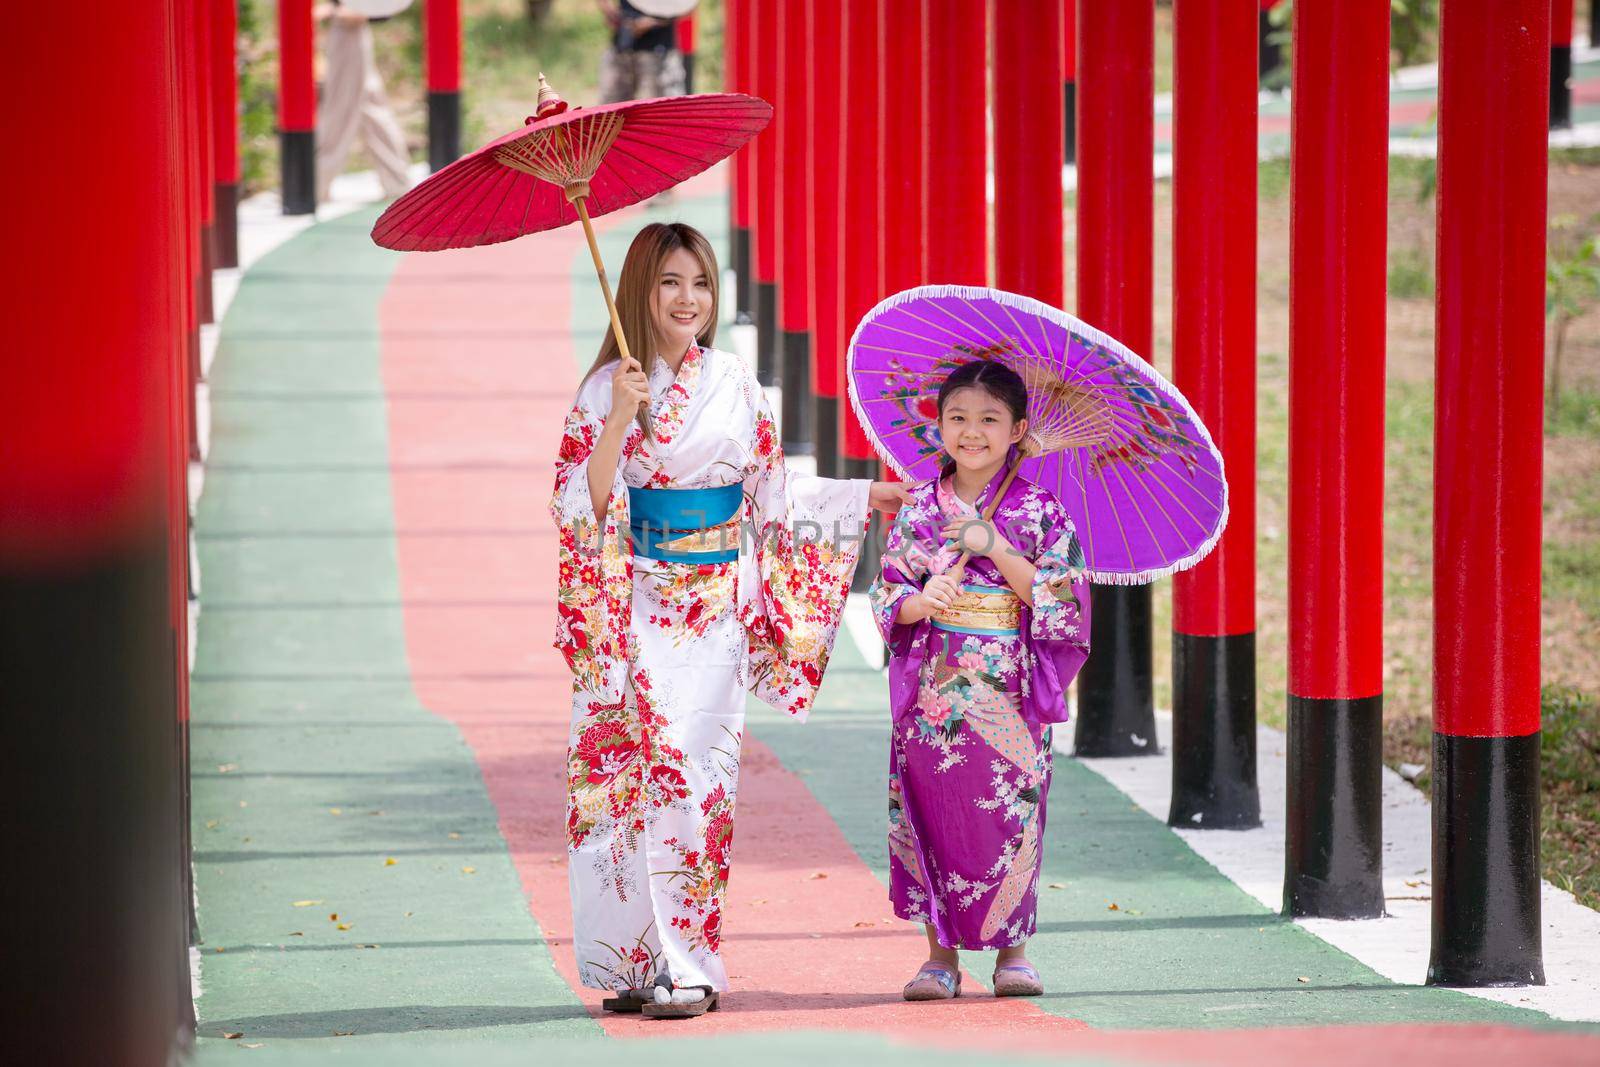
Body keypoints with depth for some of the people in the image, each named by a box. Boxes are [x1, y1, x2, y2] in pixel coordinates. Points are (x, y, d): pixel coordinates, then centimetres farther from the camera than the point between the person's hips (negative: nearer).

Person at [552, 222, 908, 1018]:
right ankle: (637, 962, -3)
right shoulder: (608, 388, 1)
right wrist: (617, 421, -18)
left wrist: (865, 497, 19)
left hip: (716, 607, 2)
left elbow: (770, 494, 16)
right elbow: (585, 504, -6)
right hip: (637, 605, -2)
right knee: (649, 764, -9)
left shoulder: (734, 382, 9)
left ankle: (683, 965, -3)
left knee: (697, 768, -5)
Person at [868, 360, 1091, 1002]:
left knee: (1008, 819, -1)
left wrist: (998, 550, -13)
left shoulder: (1041, 513, 2)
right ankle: (941, 953, 9)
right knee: (933, 816, 1)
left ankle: (1012, 949, 12)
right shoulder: (918, 510, 6)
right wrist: (918, 603, -16)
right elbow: (885, 595, 6)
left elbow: (1062, 602, -5)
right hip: (932, 696, 1)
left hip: (1009, 696, -1)